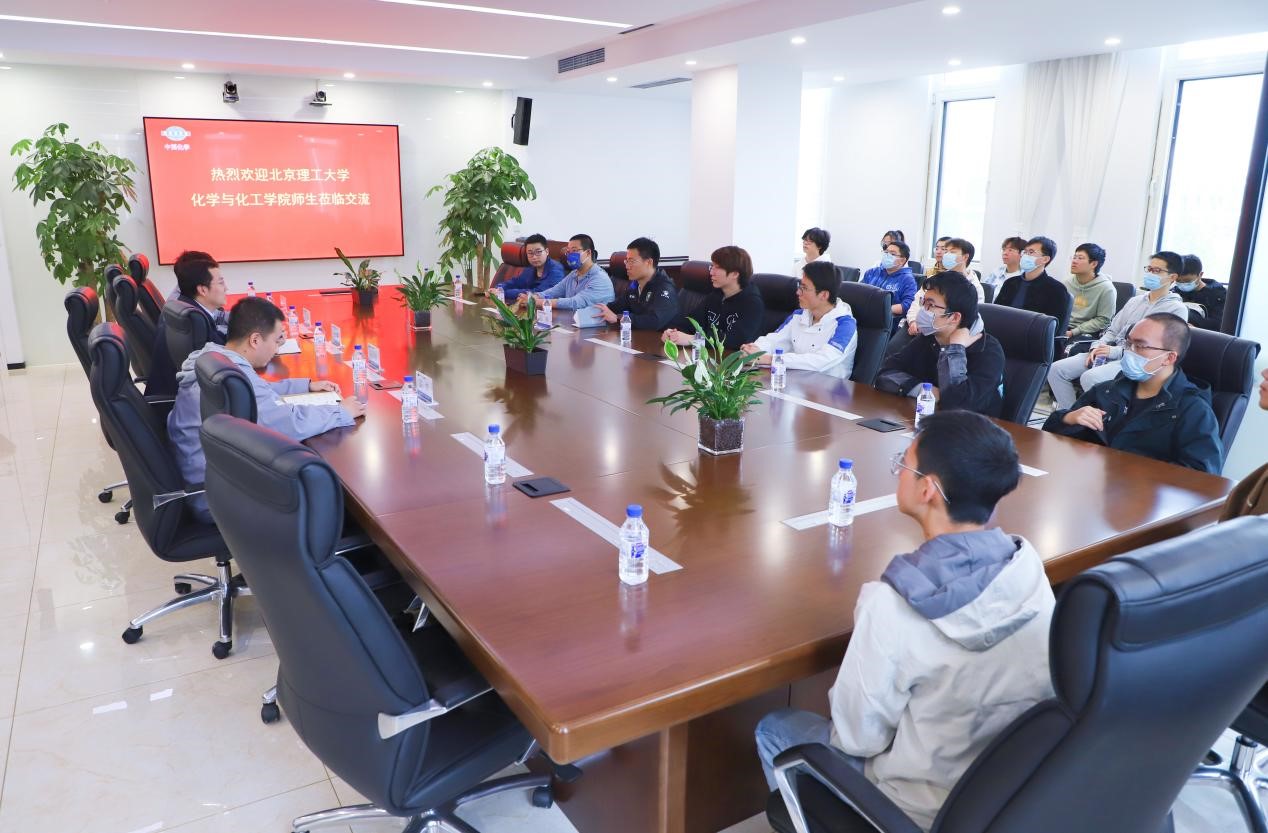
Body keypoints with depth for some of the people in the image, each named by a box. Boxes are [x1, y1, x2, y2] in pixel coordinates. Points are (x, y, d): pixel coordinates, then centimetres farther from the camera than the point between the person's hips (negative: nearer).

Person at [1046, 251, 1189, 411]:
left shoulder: (1177, 309, -2)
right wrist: (1098, 347, -1)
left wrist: (1115, 351, -17)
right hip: (1111, 354, 7)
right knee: (1056, 369, -10)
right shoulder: (1135, 300, 20)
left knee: (1089, 378, -35)